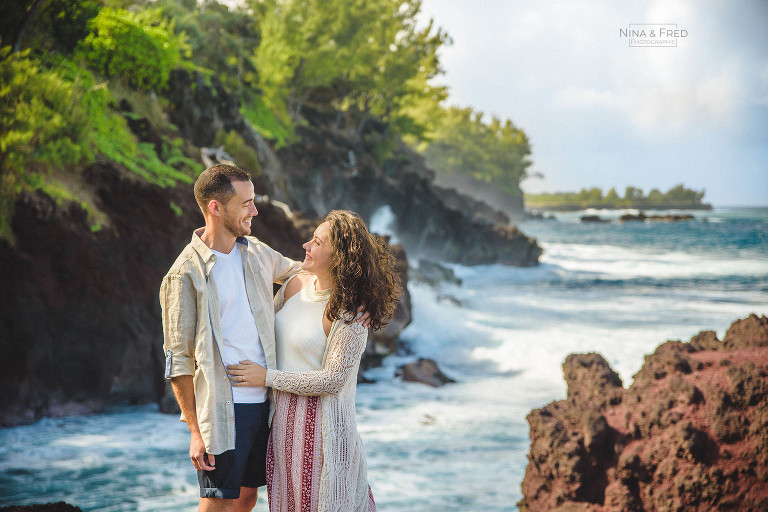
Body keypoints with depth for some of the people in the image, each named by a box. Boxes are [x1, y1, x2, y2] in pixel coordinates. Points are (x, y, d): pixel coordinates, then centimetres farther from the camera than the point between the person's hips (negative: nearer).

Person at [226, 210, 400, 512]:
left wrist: (267, 377, -14)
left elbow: (332, 380, -20)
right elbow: (266, 332, 20)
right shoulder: (296, 285, 3)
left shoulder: (350, 313, -18)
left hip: (320, 422, -7)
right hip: (282, 417, 7)